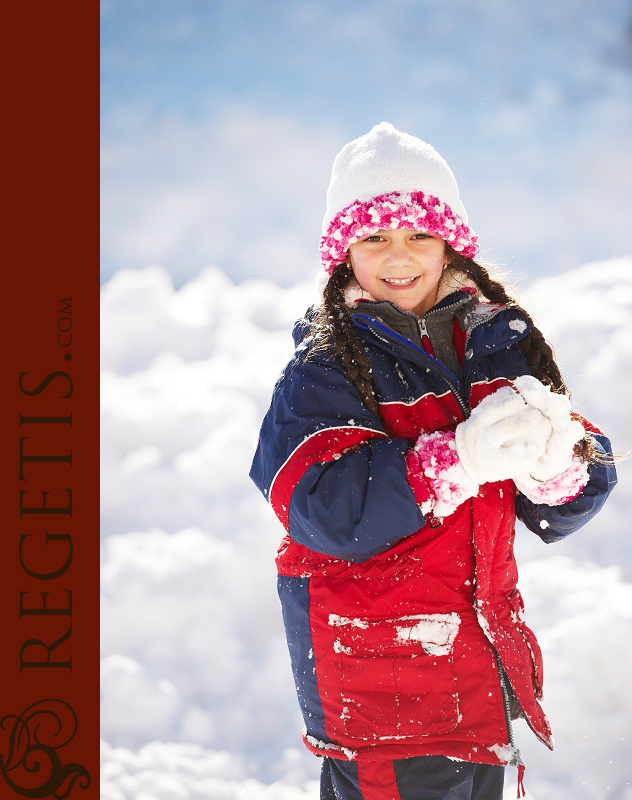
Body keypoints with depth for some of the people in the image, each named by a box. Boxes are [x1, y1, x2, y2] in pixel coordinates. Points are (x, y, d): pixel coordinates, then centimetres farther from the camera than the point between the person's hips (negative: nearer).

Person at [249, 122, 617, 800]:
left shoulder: (500, 340, 3)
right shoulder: (323, 368, -10)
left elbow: (559, 514, -1)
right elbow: (325, 510, -25)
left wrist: (555, 464, -25)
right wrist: (459, 458, -33)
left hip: (488, 671, 5)